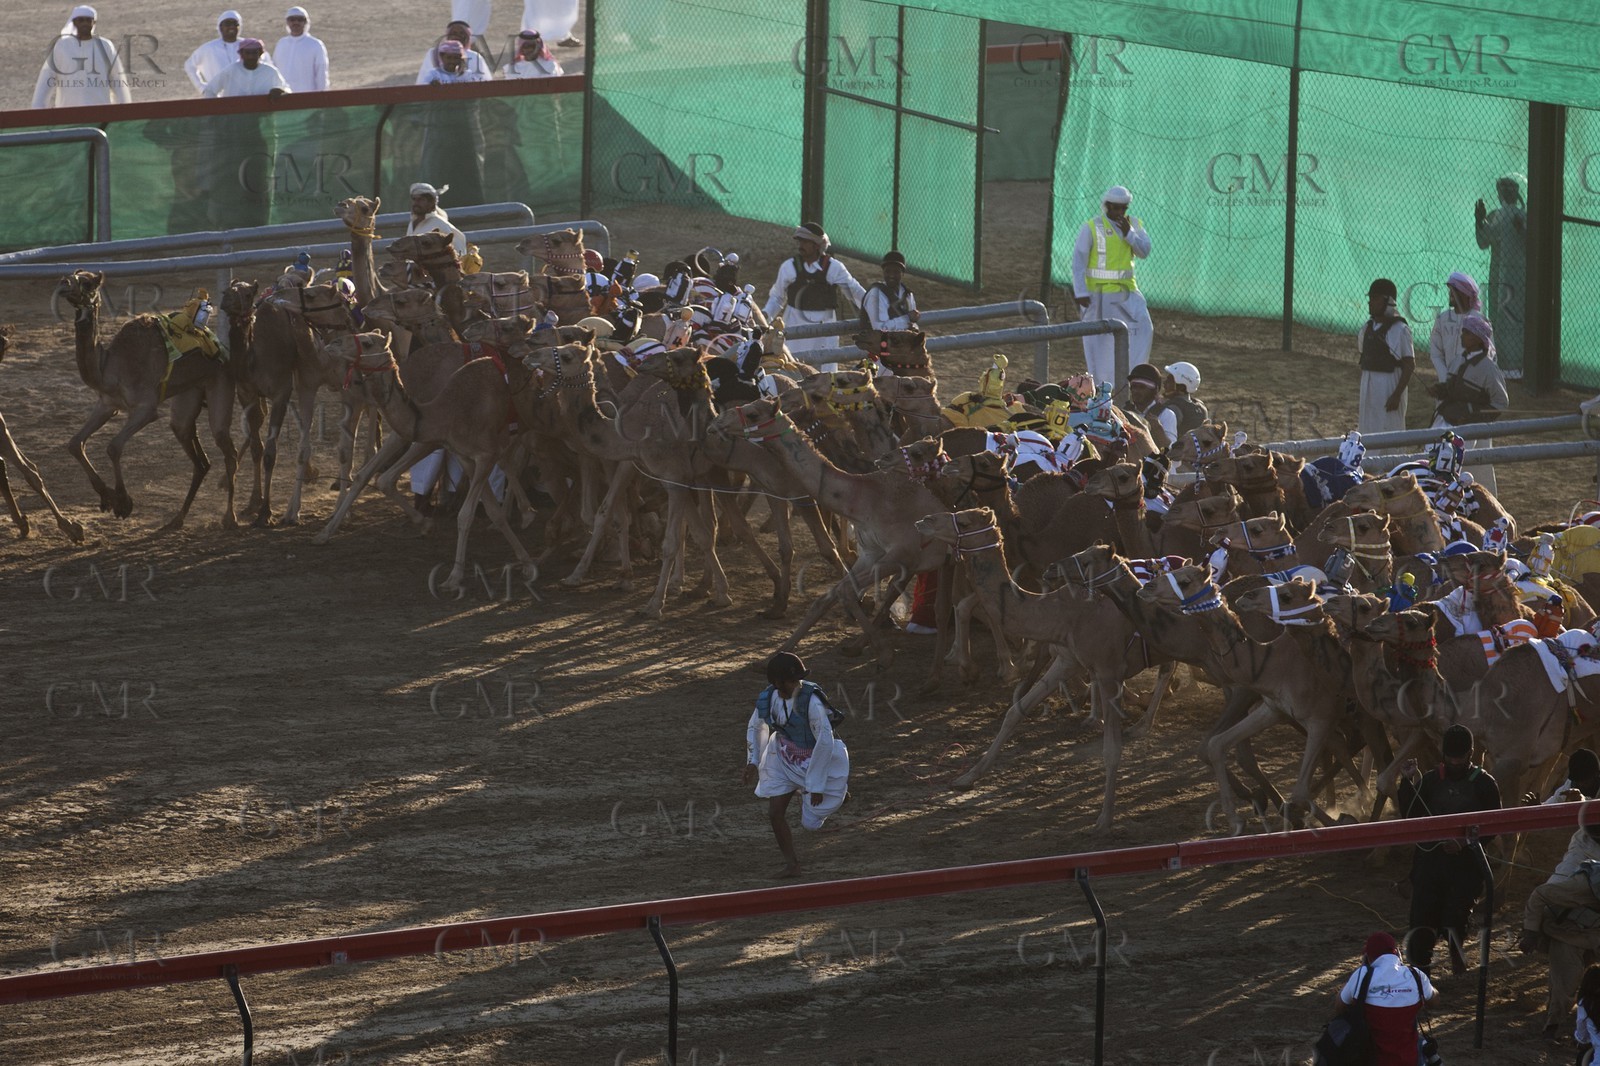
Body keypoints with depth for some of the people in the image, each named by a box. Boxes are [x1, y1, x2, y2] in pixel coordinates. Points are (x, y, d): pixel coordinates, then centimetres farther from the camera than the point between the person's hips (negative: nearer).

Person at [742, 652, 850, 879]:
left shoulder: (811, 701, -32)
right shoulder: (768, 698, -14)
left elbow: (825, 741, -28)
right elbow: (755, 727, 8)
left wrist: (817, 785, -25)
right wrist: (752, 761, 1)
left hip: (817, 761, -5)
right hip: (784, 761, 5)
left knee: (810, 820, 5)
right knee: (775, 813, -4)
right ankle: (791, 865, 13)